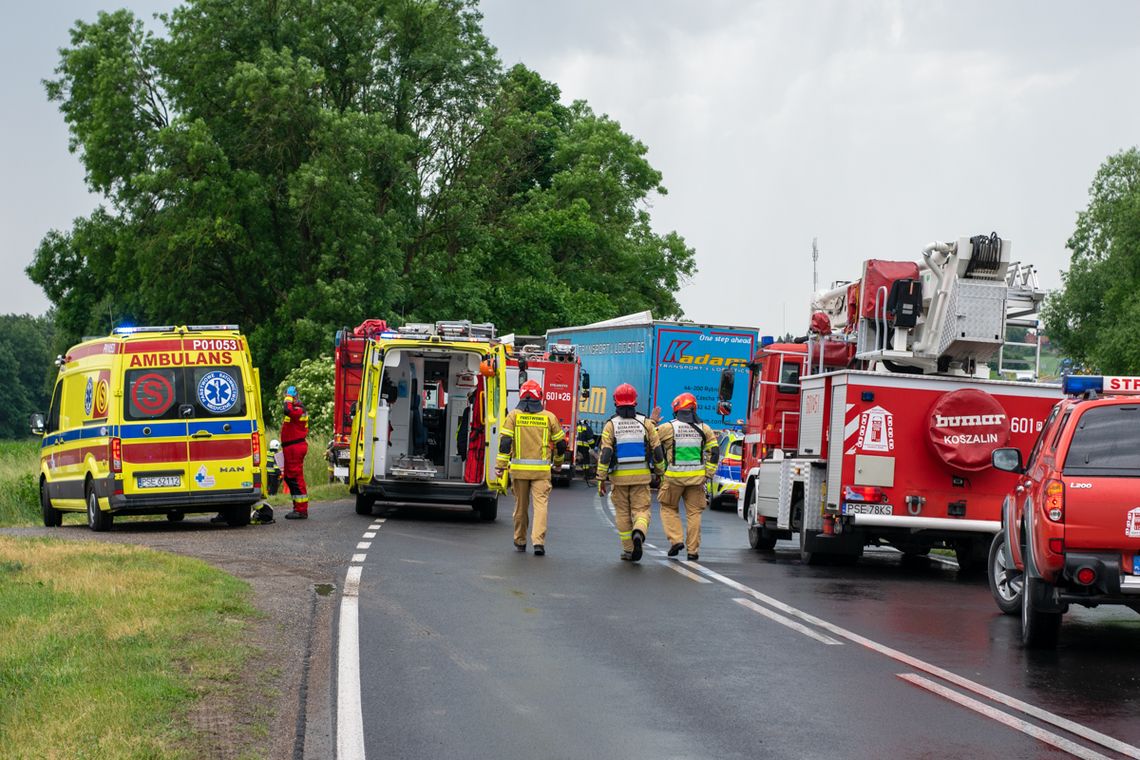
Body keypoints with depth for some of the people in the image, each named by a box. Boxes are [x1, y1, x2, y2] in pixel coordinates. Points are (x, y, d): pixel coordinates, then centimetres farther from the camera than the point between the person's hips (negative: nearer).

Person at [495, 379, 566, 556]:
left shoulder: (514, 415, 0)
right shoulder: (549, 417, 2)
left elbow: (505, 441, -7)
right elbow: (560, 443, 9)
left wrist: (500, 466, -4)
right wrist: (558, 462, 27)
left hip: (519, 468, 1)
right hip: (541, 469, -1)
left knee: (521, 505, 12)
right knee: (541, 504, -4)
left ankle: (520, 542, 22)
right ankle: (538, 541, -18)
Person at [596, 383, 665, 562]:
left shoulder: (611, 425, -3)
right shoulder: (645, 423, 2)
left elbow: (605, 454, -8)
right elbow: (657, 450, 2)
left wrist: (601, 480, -3)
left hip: (619, 476, 0)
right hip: (641, 475, 0)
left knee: (623, 512, 12)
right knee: (641, 509, 4)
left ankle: (628, 550, 14)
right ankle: (639, 532, -27)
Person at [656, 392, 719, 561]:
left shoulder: (667, 428, -5)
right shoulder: (704, 429, 5)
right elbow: (714, 453, 3)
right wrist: (707, 474, 6)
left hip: (674, 477, -2)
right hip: (696, 477, 2)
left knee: (669, 509, 16)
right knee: (693, 512, 8)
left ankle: (675, 539, -1)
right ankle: (693, 550, 6)